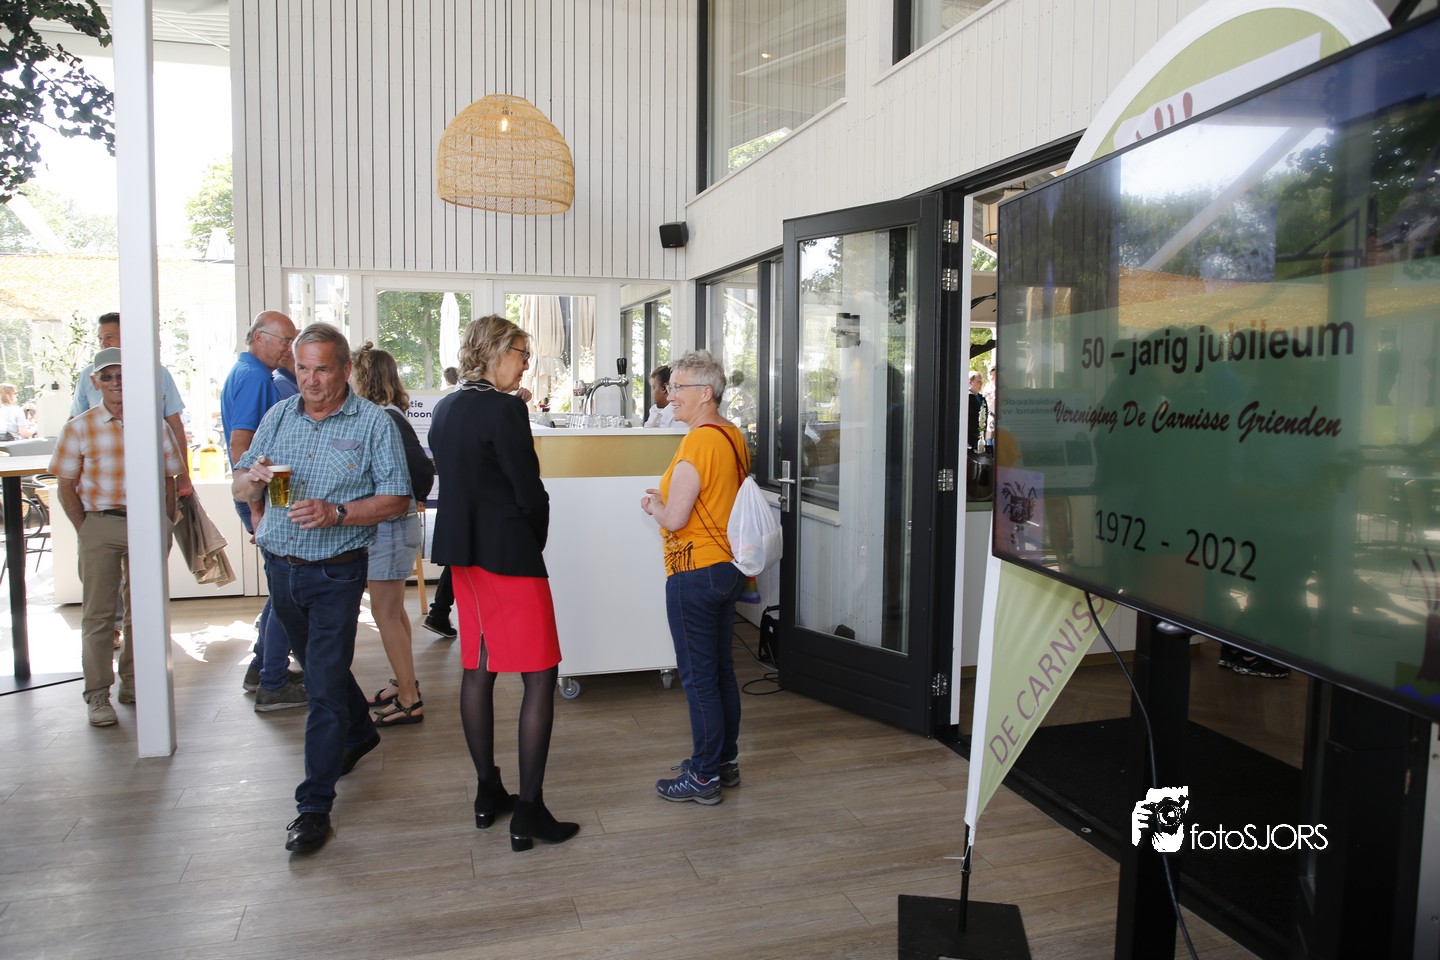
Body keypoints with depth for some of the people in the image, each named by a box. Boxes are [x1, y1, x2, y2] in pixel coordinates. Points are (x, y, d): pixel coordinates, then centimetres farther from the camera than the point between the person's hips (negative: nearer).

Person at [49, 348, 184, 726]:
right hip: (100, 524, -2)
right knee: (98, 613, 1)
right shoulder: (79, 429, 1)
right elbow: (66, 488, 2)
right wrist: (85, 532, -3)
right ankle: (97, 695, 9)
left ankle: (132, 683, 23)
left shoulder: (156, 426, 5)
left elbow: (168, 481, 10)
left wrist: (165, 527, 4)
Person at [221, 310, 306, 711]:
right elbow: (240, 445, -24)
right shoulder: (254, 376, -16)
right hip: (267, 498, -11)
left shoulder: (246, 373, 17)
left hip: (268, 497, 11)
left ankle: (262, 668, 30)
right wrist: (257, 508, -25)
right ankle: (273, 686, 5)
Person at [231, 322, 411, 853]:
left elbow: (395, 499, -10)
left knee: (325, 684, -6)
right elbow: (240, 487, 9)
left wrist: (337, 514, -24)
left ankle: (314, 806, 3)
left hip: (335, 573, -6)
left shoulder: (373, 423, -7)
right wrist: (254, 478, -15)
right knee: (319, 666, 22)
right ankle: (360, 734, 47)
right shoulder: (278, 416, 7)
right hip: (280, 566, 6)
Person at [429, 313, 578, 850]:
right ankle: (528, 814, 2)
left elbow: (448, 479, 14)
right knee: (541, 677, -1)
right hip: (509, 555, -9)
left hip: (462, 553, 9)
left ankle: (487, 795, 27)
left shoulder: (445, 409, 10)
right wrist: (537, 543, 2)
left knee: (477, 671, 16)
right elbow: (530, 493, -15)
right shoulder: (504, 410, -16)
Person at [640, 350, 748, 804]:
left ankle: (704, 776, 11)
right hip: (729, 566, 9)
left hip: (695, 574, -9)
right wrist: (667, 499, 13)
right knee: (721, 668, 17)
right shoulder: (735, 436, 8)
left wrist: (652, 504, -1)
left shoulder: (697, 442, -20)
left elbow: (675, 518, -22)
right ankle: (725, 761, 30)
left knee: (698, 676, 1)